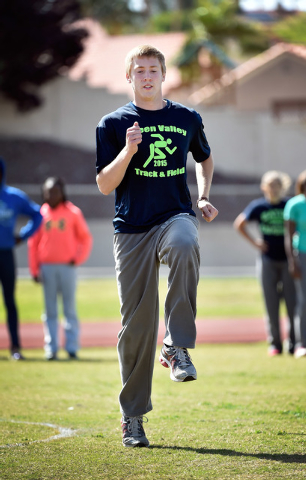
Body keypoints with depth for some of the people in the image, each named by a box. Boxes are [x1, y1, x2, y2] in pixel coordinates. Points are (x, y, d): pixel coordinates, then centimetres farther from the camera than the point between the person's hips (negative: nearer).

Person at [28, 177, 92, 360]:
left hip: (67, 267, -1)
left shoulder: (73, 213, 2)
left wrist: (78, 258, -5)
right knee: (50, 311, 3)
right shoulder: (41, 213, 6)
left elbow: (86, 238, 7)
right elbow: (34, 243, 8)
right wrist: (35, 269, 2)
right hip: (47, 268, 1)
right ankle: (51, 348, 4)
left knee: (70, 309, -1)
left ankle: (72, 347, 1)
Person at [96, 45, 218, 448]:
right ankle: (132, 416, 11)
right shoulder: (114, 124, 5)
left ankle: (177, 347, -30)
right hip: (131, 228, 0)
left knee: (184, 246, -38)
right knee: (136, 322, -1)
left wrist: (205, 198, 13)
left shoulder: (187, 119, 11)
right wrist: (128, 151, -17)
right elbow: (105, 185, -1)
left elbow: (205, 158, 30)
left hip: (175, 216, 0)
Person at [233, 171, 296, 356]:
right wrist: (254, 241, 6)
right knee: (271, 303, 1)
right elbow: (239, 224, 14)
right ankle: (275, 343, 8)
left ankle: (294, 344, 4)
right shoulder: (258, 206, 1)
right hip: (268, 260, 1)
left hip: (288, 259, -1)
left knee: (292, 302, -3)